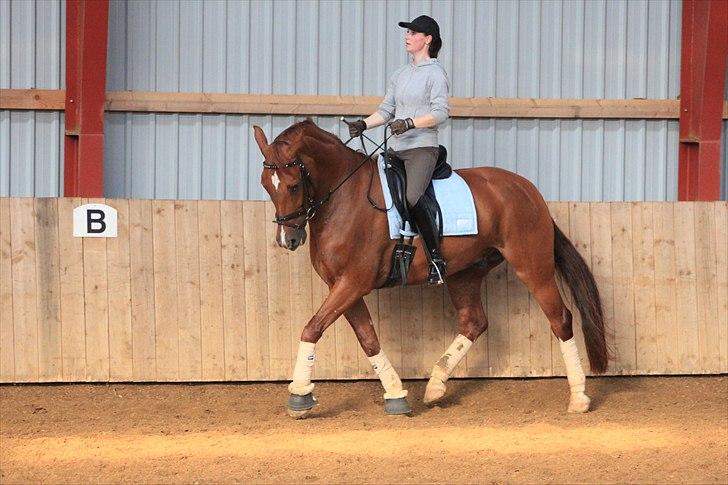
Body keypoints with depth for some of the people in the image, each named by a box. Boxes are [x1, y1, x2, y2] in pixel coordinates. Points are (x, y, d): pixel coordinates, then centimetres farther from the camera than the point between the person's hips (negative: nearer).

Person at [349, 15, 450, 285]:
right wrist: (364, 124, -1)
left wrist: (409, 123, -23)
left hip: (422, 148, -9)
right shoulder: (400, 75, 19)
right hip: (397, 151, 9)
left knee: (410, 199, -28)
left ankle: (437, 260, -25)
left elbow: (440, 113, -12)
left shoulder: (435, 73, -3)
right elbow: (386, 110, 17)